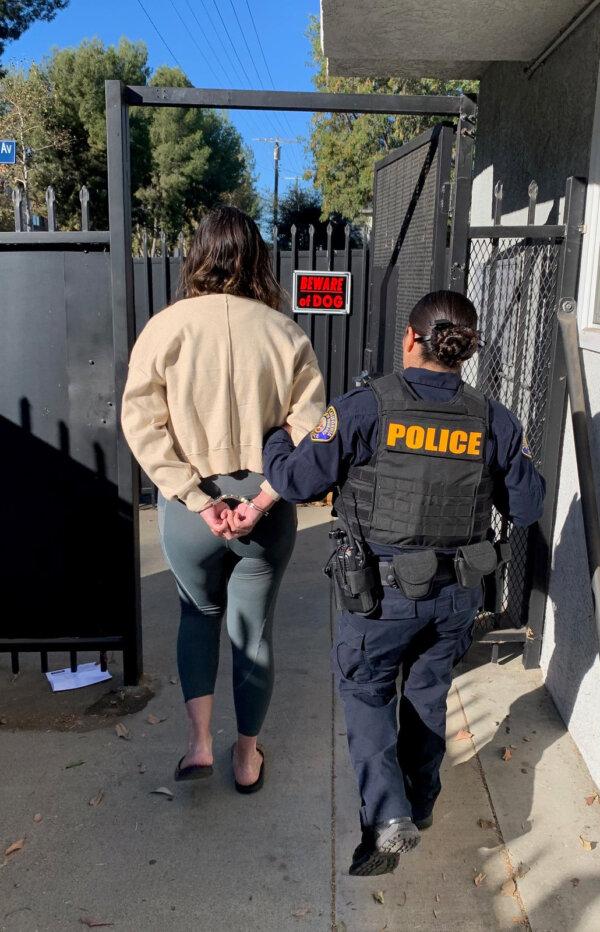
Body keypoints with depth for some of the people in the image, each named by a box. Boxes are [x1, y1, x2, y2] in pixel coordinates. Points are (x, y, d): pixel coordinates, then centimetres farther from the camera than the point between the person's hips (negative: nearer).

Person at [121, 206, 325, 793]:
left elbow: (142, 423, -12)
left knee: (198, 612, 26)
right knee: (254, 628, 17)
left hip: (188, 508, 0)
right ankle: (247, 756, 34)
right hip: (267, 512, 0)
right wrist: (262, 500, -11)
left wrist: (199, 500, -11)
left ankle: (198, 741, 23)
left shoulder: (166, 327, -9)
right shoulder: (286, 333, -7)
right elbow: (310, 431, -12)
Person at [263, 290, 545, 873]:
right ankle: (420, 808, 43)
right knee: (428, 694, 24)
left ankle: (387, 818, 10)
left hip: (383, 594, -4)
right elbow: (526, 509, 3)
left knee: (365, 693, 19)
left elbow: (297, 481, -12)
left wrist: (274, 438, 7)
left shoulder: (366, 408, -17)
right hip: (458, 594, 4)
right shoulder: (493, 421, -6)